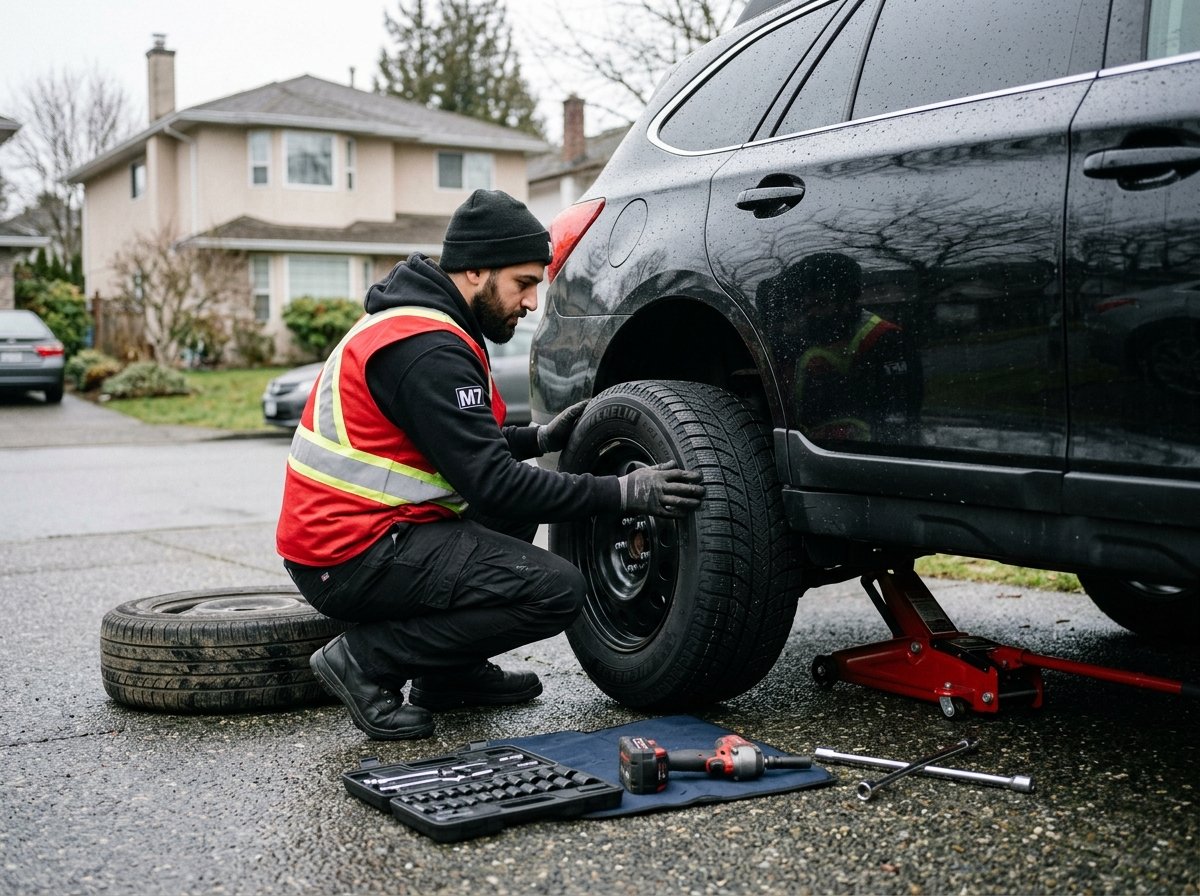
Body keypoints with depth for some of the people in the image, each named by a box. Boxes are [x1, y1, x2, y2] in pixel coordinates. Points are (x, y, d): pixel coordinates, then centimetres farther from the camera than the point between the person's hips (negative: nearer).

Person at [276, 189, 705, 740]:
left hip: (334, 533, 10)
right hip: (353, 560, -10)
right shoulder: (429, 351, -19)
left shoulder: (414, 321, 13)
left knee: (522, 496, 21)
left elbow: (466, 449, 23)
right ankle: (368, 659, -8)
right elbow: (493, 485, -22)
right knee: (557, 591, -16)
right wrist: (622, 493, -18)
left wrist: (539, 438, 10)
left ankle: (452, 672, 16)